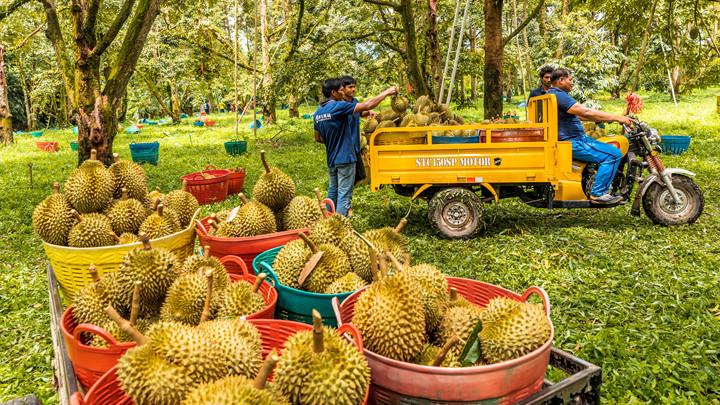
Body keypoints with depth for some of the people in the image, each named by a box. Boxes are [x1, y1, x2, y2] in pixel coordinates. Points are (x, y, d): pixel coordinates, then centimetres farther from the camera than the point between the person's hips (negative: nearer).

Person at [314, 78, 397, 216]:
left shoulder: (318, 113, 6)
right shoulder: (338, 107, -18)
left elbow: (318, 138, 15)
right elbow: (367, 105, -21)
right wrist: (387, 92, -11)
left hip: (331, 159, 8)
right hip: (345, 158, -8)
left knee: (333, 190, 20)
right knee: (344, 194, -2)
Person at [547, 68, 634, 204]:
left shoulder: (551, 94, 19)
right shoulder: (559, 96, -16)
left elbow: (579, 114, 23)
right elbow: (586, 112, -24)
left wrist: (608, 118, 17)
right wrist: (617, 118, -19)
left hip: (570, 139, 11)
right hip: (571, 143, -11)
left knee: (611, 148, 21)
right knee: (613, 154, -18)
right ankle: (598, 193, -15)